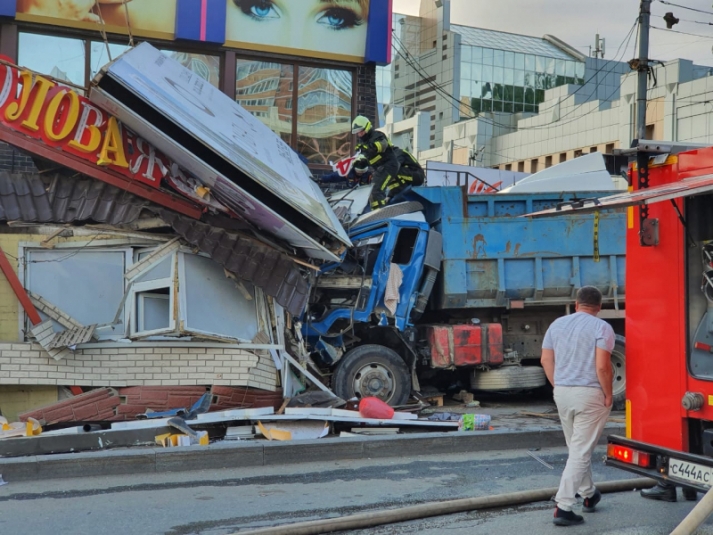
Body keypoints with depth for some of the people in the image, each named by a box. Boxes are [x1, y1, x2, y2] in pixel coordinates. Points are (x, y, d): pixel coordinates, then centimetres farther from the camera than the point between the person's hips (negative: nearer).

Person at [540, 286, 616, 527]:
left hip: (562, 393, 6)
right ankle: (563, 507, -6)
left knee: (577, 448, 21)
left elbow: (546, 360, 7)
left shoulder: (557, 324, 8)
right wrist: (608, 395, -6)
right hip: (590, 394, -6)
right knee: (581, 452, -2)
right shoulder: (601, 327, -9)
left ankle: (588, 494, 35)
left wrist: (558, 386, 15)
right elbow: (602, 366, -17)